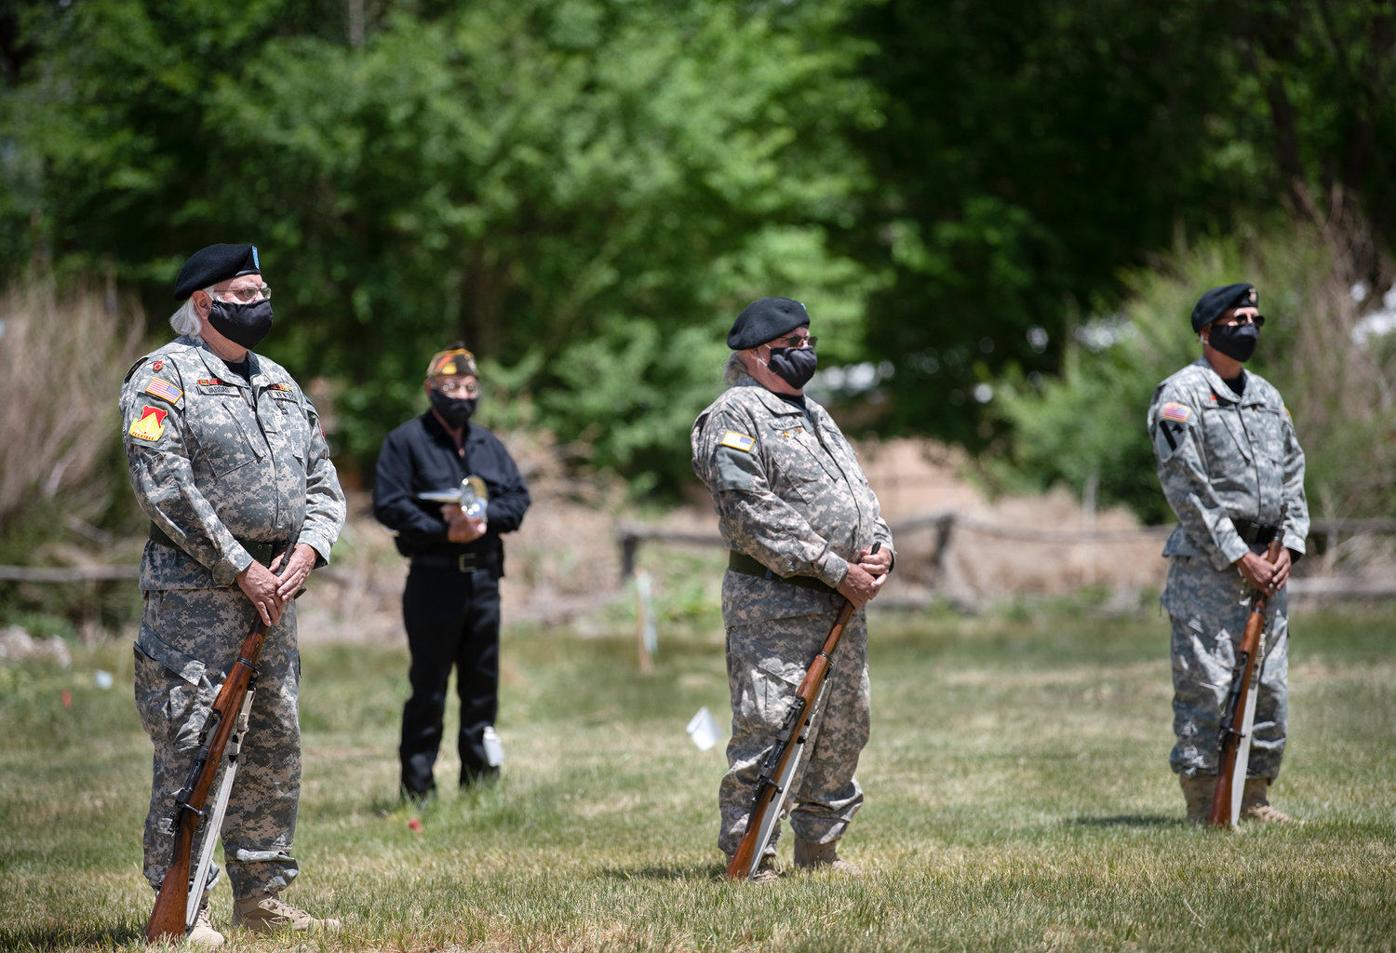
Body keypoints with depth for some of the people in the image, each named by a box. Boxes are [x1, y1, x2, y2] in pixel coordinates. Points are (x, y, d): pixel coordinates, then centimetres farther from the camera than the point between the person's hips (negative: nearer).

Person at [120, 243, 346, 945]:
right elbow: (163, 486, -16)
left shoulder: (279, 383, 19)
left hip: (274, 593, 8)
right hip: (193, 596, -8)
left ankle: (261, 896, 20)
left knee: (275, 748, 11)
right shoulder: (164, 377, -5)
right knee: (190, 748, -8)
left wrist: (306, 549, -3)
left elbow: (323, 482, 18)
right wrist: (241, 567, -16)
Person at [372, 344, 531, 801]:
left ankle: (480, 776, 19)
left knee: (482, 679, 10)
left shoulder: (489, 445, 15)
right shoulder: (406, 442, -2)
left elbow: (518, 498, 10)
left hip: (484, 577, 5)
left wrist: (484, 517, -10)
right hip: (434, 578, -5)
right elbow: (389, 505, -10)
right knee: (428, 685, -3)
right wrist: (443, 531, -18)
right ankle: (417, 786, 1)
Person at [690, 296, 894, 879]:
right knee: (768, 728, -11)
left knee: (843, 731, 12)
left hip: (844, 605, 9)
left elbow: (859, 492, 23)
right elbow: (755, 516, -17)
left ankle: (818, 848, 24)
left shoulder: (815, 416, 22)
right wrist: (835, 569, -18)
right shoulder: (734, 419, -7)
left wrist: (880, 548, 1)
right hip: (773, 605, -9)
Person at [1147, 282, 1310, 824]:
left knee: (1269, 686, 8)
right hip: (1206, 566, -7)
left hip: (1266, 565, 7)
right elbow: (1186, 488, -12)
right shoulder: (1181, 395, -6)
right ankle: (1204, 804, -3)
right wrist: (1238, 556, -16)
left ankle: (1254, 798, 16)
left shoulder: (1267, 397, 16)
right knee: (1205, 684, -7)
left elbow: (1292, 475, 17)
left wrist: (1289, 547, 2)